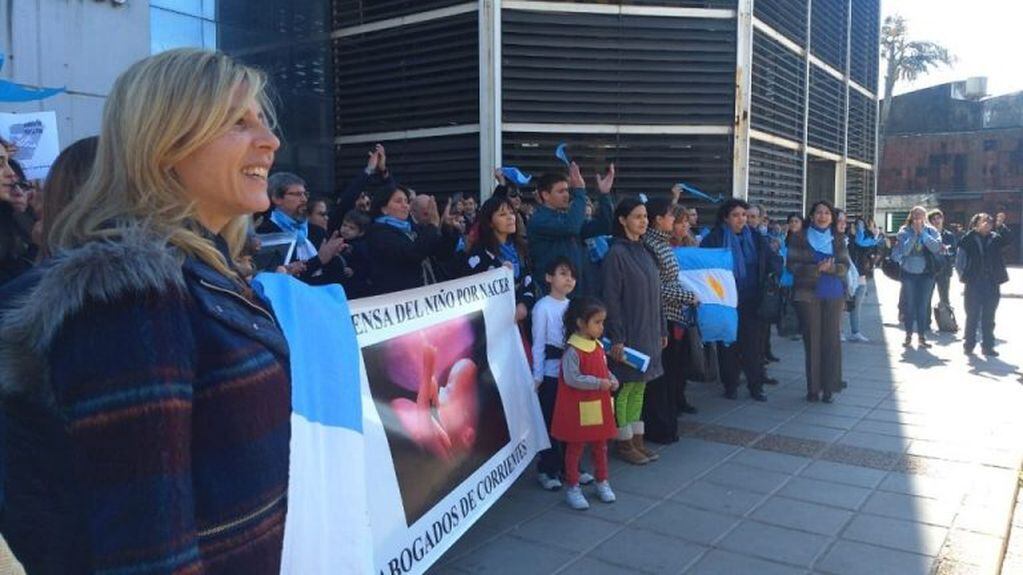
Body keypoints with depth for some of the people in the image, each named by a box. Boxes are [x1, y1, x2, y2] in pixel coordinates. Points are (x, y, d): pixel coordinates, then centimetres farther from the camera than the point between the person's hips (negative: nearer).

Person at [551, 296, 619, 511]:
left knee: (600, 445, 19)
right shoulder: (572, 350, -21)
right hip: (578, 409, -7)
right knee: (575, 447, 8)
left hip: (600, 406, 8)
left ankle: (602, 482, 35)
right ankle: (573, 488, 20)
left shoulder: (598, 346, 4)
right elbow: (572, 378, -26)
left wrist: (612, 380, -3)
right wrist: (599, 383, -24)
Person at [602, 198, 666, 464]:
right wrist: (617, 338, -17)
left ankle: (637, 439, 22)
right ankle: (624, 443, 14)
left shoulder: (645, 252, 10)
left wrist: (662, 329, 14)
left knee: (639, 386, 13)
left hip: (648, 332, 7)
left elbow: (655, 294, 15)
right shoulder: (616, 254, -12)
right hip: (628, 332, -7)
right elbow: (611, 299, -15)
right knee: (625, 387, 2)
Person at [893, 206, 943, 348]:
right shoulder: (904, 232, -3)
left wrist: (922, 232, -17)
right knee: (909, 305, 5)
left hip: (926, 274, 0)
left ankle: (921, 336, 11)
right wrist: (914, 234, -18)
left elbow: (936, 247, -15)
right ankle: (908, 335, 16)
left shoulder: (931, 231, 0)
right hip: (909, 273, 0)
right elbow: (904, 250, -15)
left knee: (923, 306, 3)